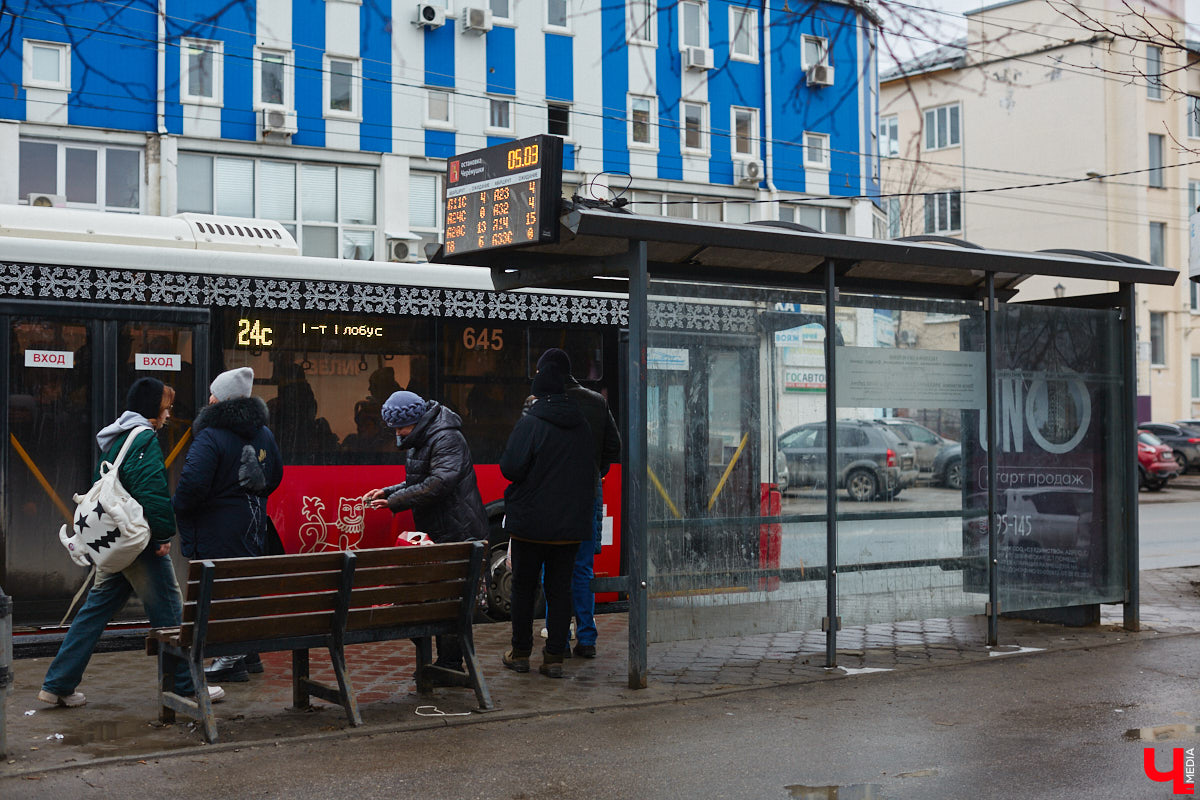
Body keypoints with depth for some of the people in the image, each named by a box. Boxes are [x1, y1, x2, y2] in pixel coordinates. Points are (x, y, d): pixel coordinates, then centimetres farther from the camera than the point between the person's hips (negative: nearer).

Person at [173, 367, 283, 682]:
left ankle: (231, 660, 0)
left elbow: (192, 483, -24)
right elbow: (276, 475, 19)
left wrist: (179, 508, -6)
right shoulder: (263, 434, 9)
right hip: (253, 524, 8)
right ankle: (249, 652, 25)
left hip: (216, 530, -8)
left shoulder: (210, 438, -17)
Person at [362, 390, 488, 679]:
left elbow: (439, 484, -26)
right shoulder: (420, 441, 17)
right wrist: (386, 492, 9)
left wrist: (394, 501, -21)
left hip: (456, 533, -10)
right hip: (437, 535, 10)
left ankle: (450, 665, -3)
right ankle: (444, 663, 22)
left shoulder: (447, 439, -15)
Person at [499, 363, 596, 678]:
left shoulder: (530, 423, -13)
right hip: (571, 523, 4)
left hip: (531, 522, -4)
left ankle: (520, 653, 16)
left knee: (524, 587, 9)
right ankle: (554, 657, 6)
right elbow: (590, 470, 15)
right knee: (560, 588, 8)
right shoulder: (582, 426, 6)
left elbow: (511, 468, -16)